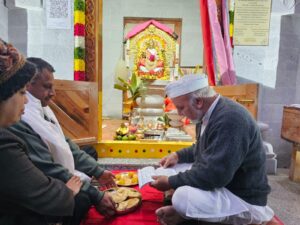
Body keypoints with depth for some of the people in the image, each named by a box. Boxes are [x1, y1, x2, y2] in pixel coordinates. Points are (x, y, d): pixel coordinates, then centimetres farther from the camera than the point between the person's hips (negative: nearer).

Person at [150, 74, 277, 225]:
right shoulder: (209, 113, 2)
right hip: (221, 183, 10)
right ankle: (185, 211, -1)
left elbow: (213, 174, -31)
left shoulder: (229, 120, -29)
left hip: (244, 199, -10)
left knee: (183, 196, -32)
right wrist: (179, 155, 5)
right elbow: (203, 150, 20)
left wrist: (171, 182, -20)